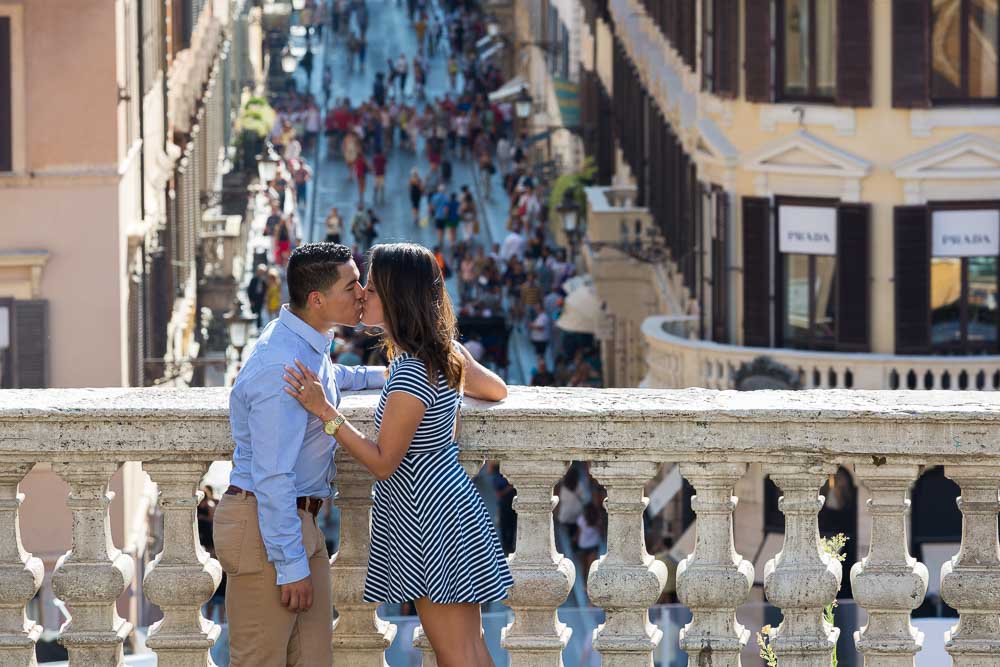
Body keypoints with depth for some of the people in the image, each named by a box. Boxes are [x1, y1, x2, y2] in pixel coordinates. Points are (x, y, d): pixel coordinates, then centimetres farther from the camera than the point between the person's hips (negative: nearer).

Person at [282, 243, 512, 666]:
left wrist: (325, 412, -18)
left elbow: (382, 462, -17)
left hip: (429, 516, -10)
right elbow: (496, 389, 23)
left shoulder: (411, 376, -23)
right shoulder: (445, 353, 5)